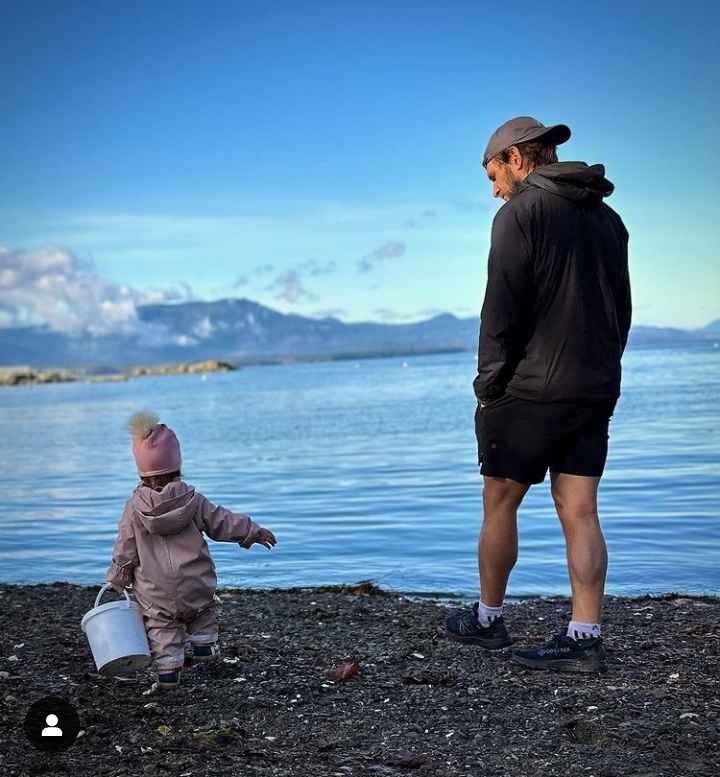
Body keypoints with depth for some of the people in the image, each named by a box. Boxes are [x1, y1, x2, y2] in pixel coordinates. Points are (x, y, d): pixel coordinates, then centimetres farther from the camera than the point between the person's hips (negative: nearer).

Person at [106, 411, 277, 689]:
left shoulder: (135, 507, -9)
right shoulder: (192, 499, -7)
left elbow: (125, 550, -3)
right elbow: (221, 522, -1)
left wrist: (117, 579, 12)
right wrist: (252, 531, 11)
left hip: (155, 592, -1)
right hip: (195, 584, 1)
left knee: (161, 625, 9)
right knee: (203, 610, 27)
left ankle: (167, 669, 1)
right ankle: (203, 646, 28)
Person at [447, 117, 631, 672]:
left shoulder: (521, 213, -8)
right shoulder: (608, 218, 15)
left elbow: (502, 310, -14)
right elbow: (622, 310, 16)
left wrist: (488, 385, -6)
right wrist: (600, 371, 17)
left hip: (531, 390, -6)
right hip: (596, 390, 7)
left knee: (499, 505, 8)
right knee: (580, 514, 5)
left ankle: (487, 620, 21)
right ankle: (585, 639, 2)